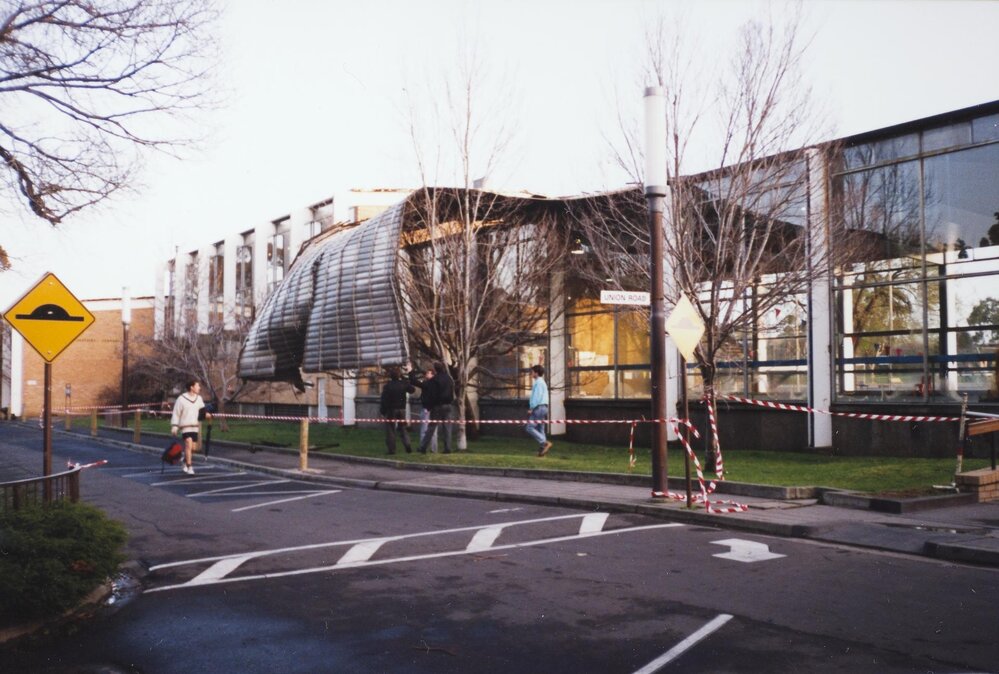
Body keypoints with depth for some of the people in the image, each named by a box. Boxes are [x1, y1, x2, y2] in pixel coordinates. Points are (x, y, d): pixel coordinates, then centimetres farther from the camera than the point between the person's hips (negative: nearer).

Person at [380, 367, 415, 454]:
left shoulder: (387, 386, -10)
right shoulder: (403, 384, -1)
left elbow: (384, 399, -10)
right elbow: (412, 390, 18)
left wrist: (382, 411, -2)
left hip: (391, 409, -4)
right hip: (402, 409, 4)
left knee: (390, 430, 3)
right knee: (402, 428, 15)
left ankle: (391, 449, -2)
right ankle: (408, 446, 0)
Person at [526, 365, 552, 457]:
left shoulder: (538, 382, -11)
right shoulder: (543, 382, 20)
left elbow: (536, 396, -19)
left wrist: (531, 408, -18)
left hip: (538, 407, -10)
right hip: (544, 407, 10)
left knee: (529, 428, -10)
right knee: (540, 429, 10)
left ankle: (545, 443, -18)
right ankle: (542, 449, 7)